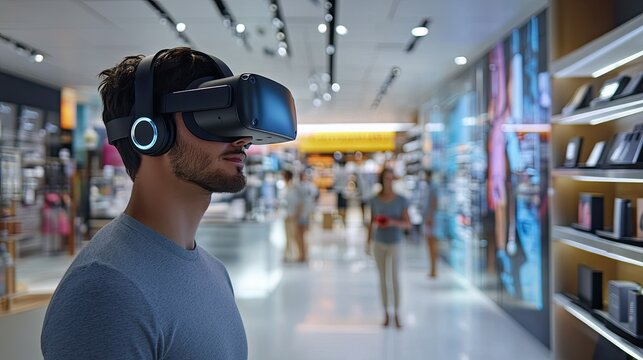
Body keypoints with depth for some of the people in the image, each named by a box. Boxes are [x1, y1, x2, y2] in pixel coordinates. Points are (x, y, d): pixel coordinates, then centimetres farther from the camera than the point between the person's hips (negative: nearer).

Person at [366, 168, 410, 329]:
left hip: (395, 244, -2)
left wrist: (394, 223, -26)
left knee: (395, 279, -5)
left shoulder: (401, 200, -8)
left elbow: (408, 224, -8)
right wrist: (368, 242, 0)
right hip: (379, 243, 2)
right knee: (383, 279, 7)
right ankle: (386, 314, 17)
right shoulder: (375, 201, -2)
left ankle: (397, 314, 6)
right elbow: (372, 223, 5)